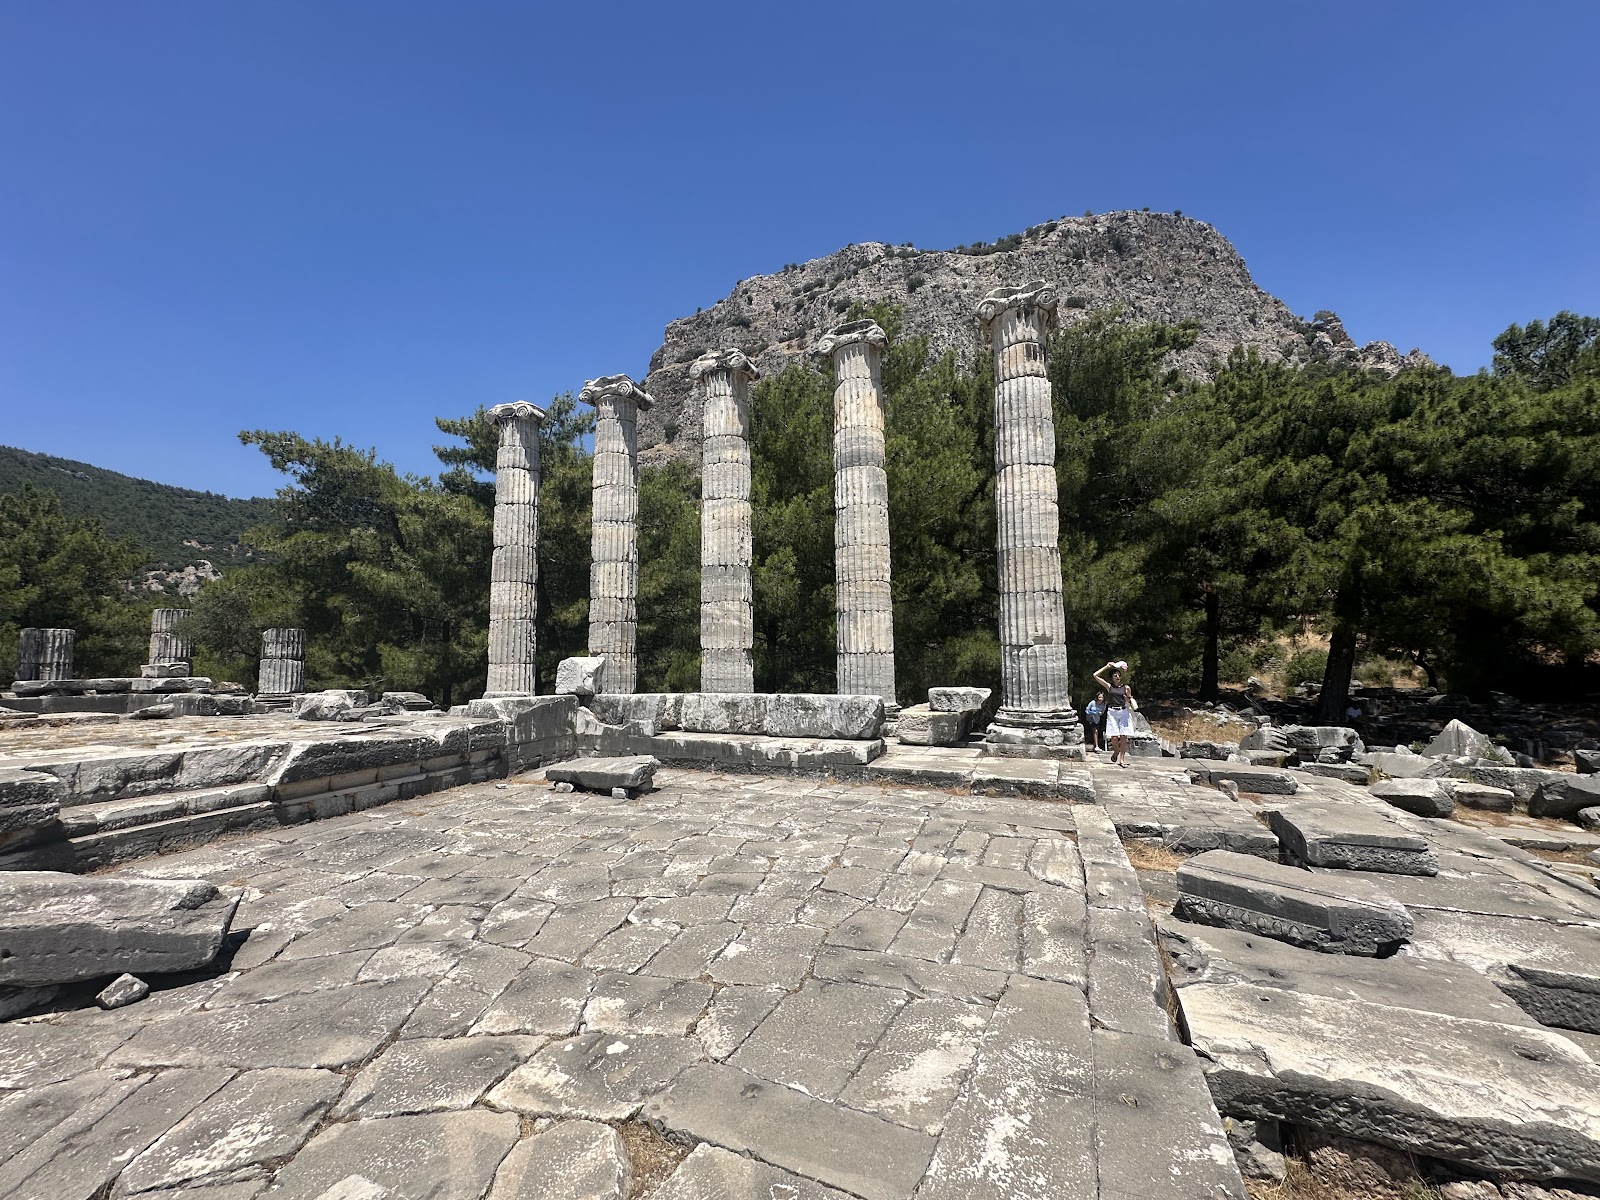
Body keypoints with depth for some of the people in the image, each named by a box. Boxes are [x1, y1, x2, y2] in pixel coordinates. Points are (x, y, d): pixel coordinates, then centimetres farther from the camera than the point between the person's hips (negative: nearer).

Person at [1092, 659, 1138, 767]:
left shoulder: (1126, 687, 7)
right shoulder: (1109, 686, 6)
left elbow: (1130, 698, 20)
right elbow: (1095, 675, 3)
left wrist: (1134, 705, -1)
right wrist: (1107, 666, 5)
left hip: (1124, 712, 1)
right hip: (1112, 712, -1)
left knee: (1123, 737, -3)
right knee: (1114, 737, -6)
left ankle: (1122, 759, 3)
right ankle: (1116, 751, 23)